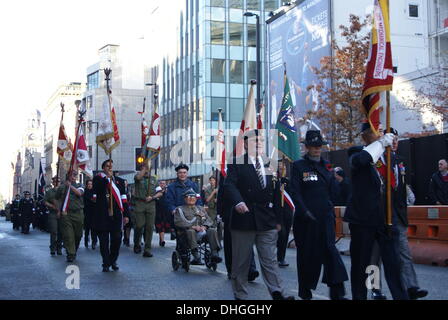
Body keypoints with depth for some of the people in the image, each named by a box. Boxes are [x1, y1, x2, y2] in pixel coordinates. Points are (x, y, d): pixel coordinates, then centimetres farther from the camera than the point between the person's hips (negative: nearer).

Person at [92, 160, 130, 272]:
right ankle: (106, 264, 12)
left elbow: (124, 198, 12)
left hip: (116, 215, 2)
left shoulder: (119, 180, 14)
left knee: (117, 239, 0)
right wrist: (107, 177, -14)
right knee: (104, 240, 3)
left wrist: (126, 214, 7)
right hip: (102, 215, -2)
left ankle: (113, 261, 19)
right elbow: (96, 190, -15)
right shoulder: (98, 179, 7)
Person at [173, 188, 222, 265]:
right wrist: (192, 227, -13)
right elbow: (178, 222, -2)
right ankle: (196, 255, -48)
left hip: (202, 231, 4)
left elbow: (209, 220, 19)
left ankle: (214, 253, -35)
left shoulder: (201, 209, 30)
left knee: (212, 230, -25)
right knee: (190, 231, -38)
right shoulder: (180, 209, 16)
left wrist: (204, 226, -5)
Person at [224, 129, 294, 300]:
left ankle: (278, 294, -3)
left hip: (267, 222, 3)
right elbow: (229, 185, -14)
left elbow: (275, 194, 16)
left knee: (270, 260, 0)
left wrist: (277, 219, 14)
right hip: (243, 219, -3)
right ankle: (240, 295, 17)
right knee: (241, 261, 6)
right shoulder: (236, 163, 0)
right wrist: (238, 202, -33)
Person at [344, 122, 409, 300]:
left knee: (393, 262, 1)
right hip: (363, 219, -3)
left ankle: (401, 296, 7)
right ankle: (359, 296, 19)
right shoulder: (357, 153, -1)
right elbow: (359, 160, -27)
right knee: (360, 264, 7)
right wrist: (381, 143, -19)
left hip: (386, 218, 4)